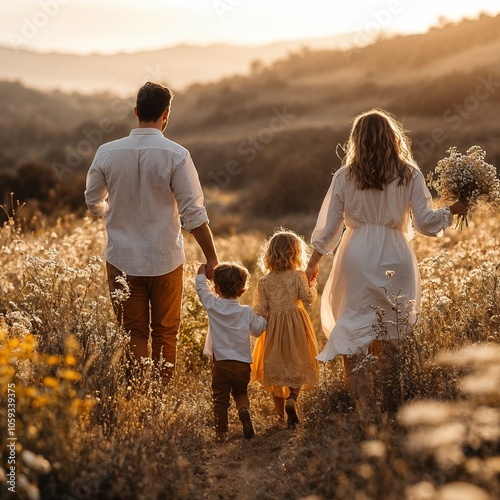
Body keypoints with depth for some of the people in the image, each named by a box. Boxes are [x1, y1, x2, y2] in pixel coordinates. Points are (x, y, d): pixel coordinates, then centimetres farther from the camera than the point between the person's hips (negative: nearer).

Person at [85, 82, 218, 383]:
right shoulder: (176, 155, -14)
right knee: (165, 335, 15)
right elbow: (194, 214, -14)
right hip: (165, 260, -1)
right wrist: (212, 258, -6)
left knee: (133, 334, 12)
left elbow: (94, 203, 8)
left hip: (122, 259, 2)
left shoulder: (107, 152, -5)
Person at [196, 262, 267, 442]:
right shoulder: (247, 312, -3)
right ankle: (243, 409, -7)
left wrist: (202, 273, 28)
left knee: (220, 399, 8)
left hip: (221, 363, -2)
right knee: (241, 393, 22)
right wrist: (264, 317, 30)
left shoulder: (213, 306, -6)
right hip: (243, 364, 2)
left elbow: (201, 289, 10)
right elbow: (258, 330, 12)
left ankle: (221, 432, 9)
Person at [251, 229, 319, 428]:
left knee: (275, 367, 14)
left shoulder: (264, 281, -3)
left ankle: (280, 410, 22)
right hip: (296, 328, -2)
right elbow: (308, 298, -8)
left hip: (273, 328, 2)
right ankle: (291, 399, -17)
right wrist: (312, 283, 8)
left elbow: (260, 310, -5)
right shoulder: (298, 276, -8)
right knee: (297, 366, 9)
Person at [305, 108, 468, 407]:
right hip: (394, 258, 0)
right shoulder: (409, 175, -2)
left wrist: (314, 262, 14)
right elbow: (426, 223, -3)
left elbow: (328, 226, 2)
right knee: (390, 333, 12)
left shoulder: (345, 177, 0)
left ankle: (361, 402, 2)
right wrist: (452, 210, 14)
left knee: (353, 327, 6)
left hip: (356, 258, 0)